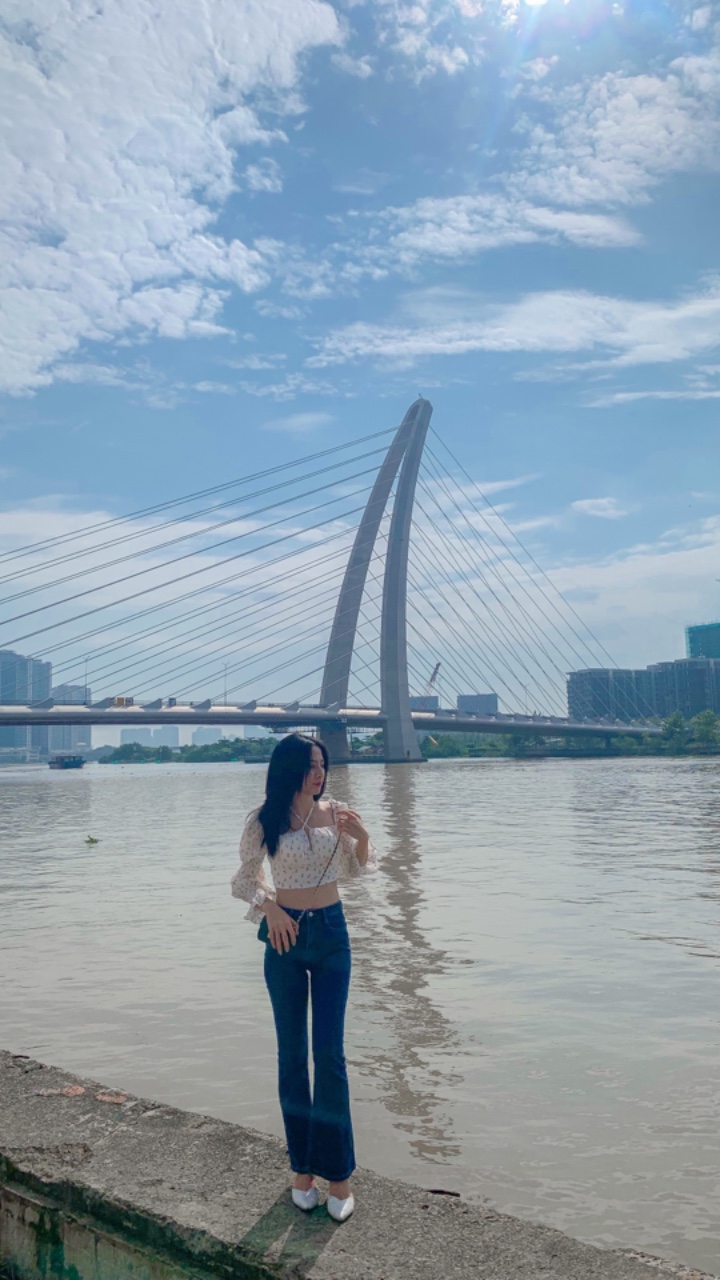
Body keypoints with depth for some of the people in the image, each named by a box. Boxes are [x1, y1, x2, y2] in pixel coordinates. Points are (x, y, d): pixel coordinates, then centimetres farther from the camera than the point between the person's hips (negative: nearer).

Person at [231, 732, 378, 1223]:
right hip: (286, 935, 0)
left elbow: (357, 869, 11)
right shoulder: (265, 821, -5)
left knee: (330, 1052, 0)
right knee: (291, 1053, 8)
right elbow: (244, 879, 5)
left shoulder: (336, 813, -2)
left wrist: (361, 836, -9)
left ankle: (338, 1172, 10)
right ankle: (302, 1166, 21)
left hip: (331, 933, 0)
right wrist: (270, 907, -12)